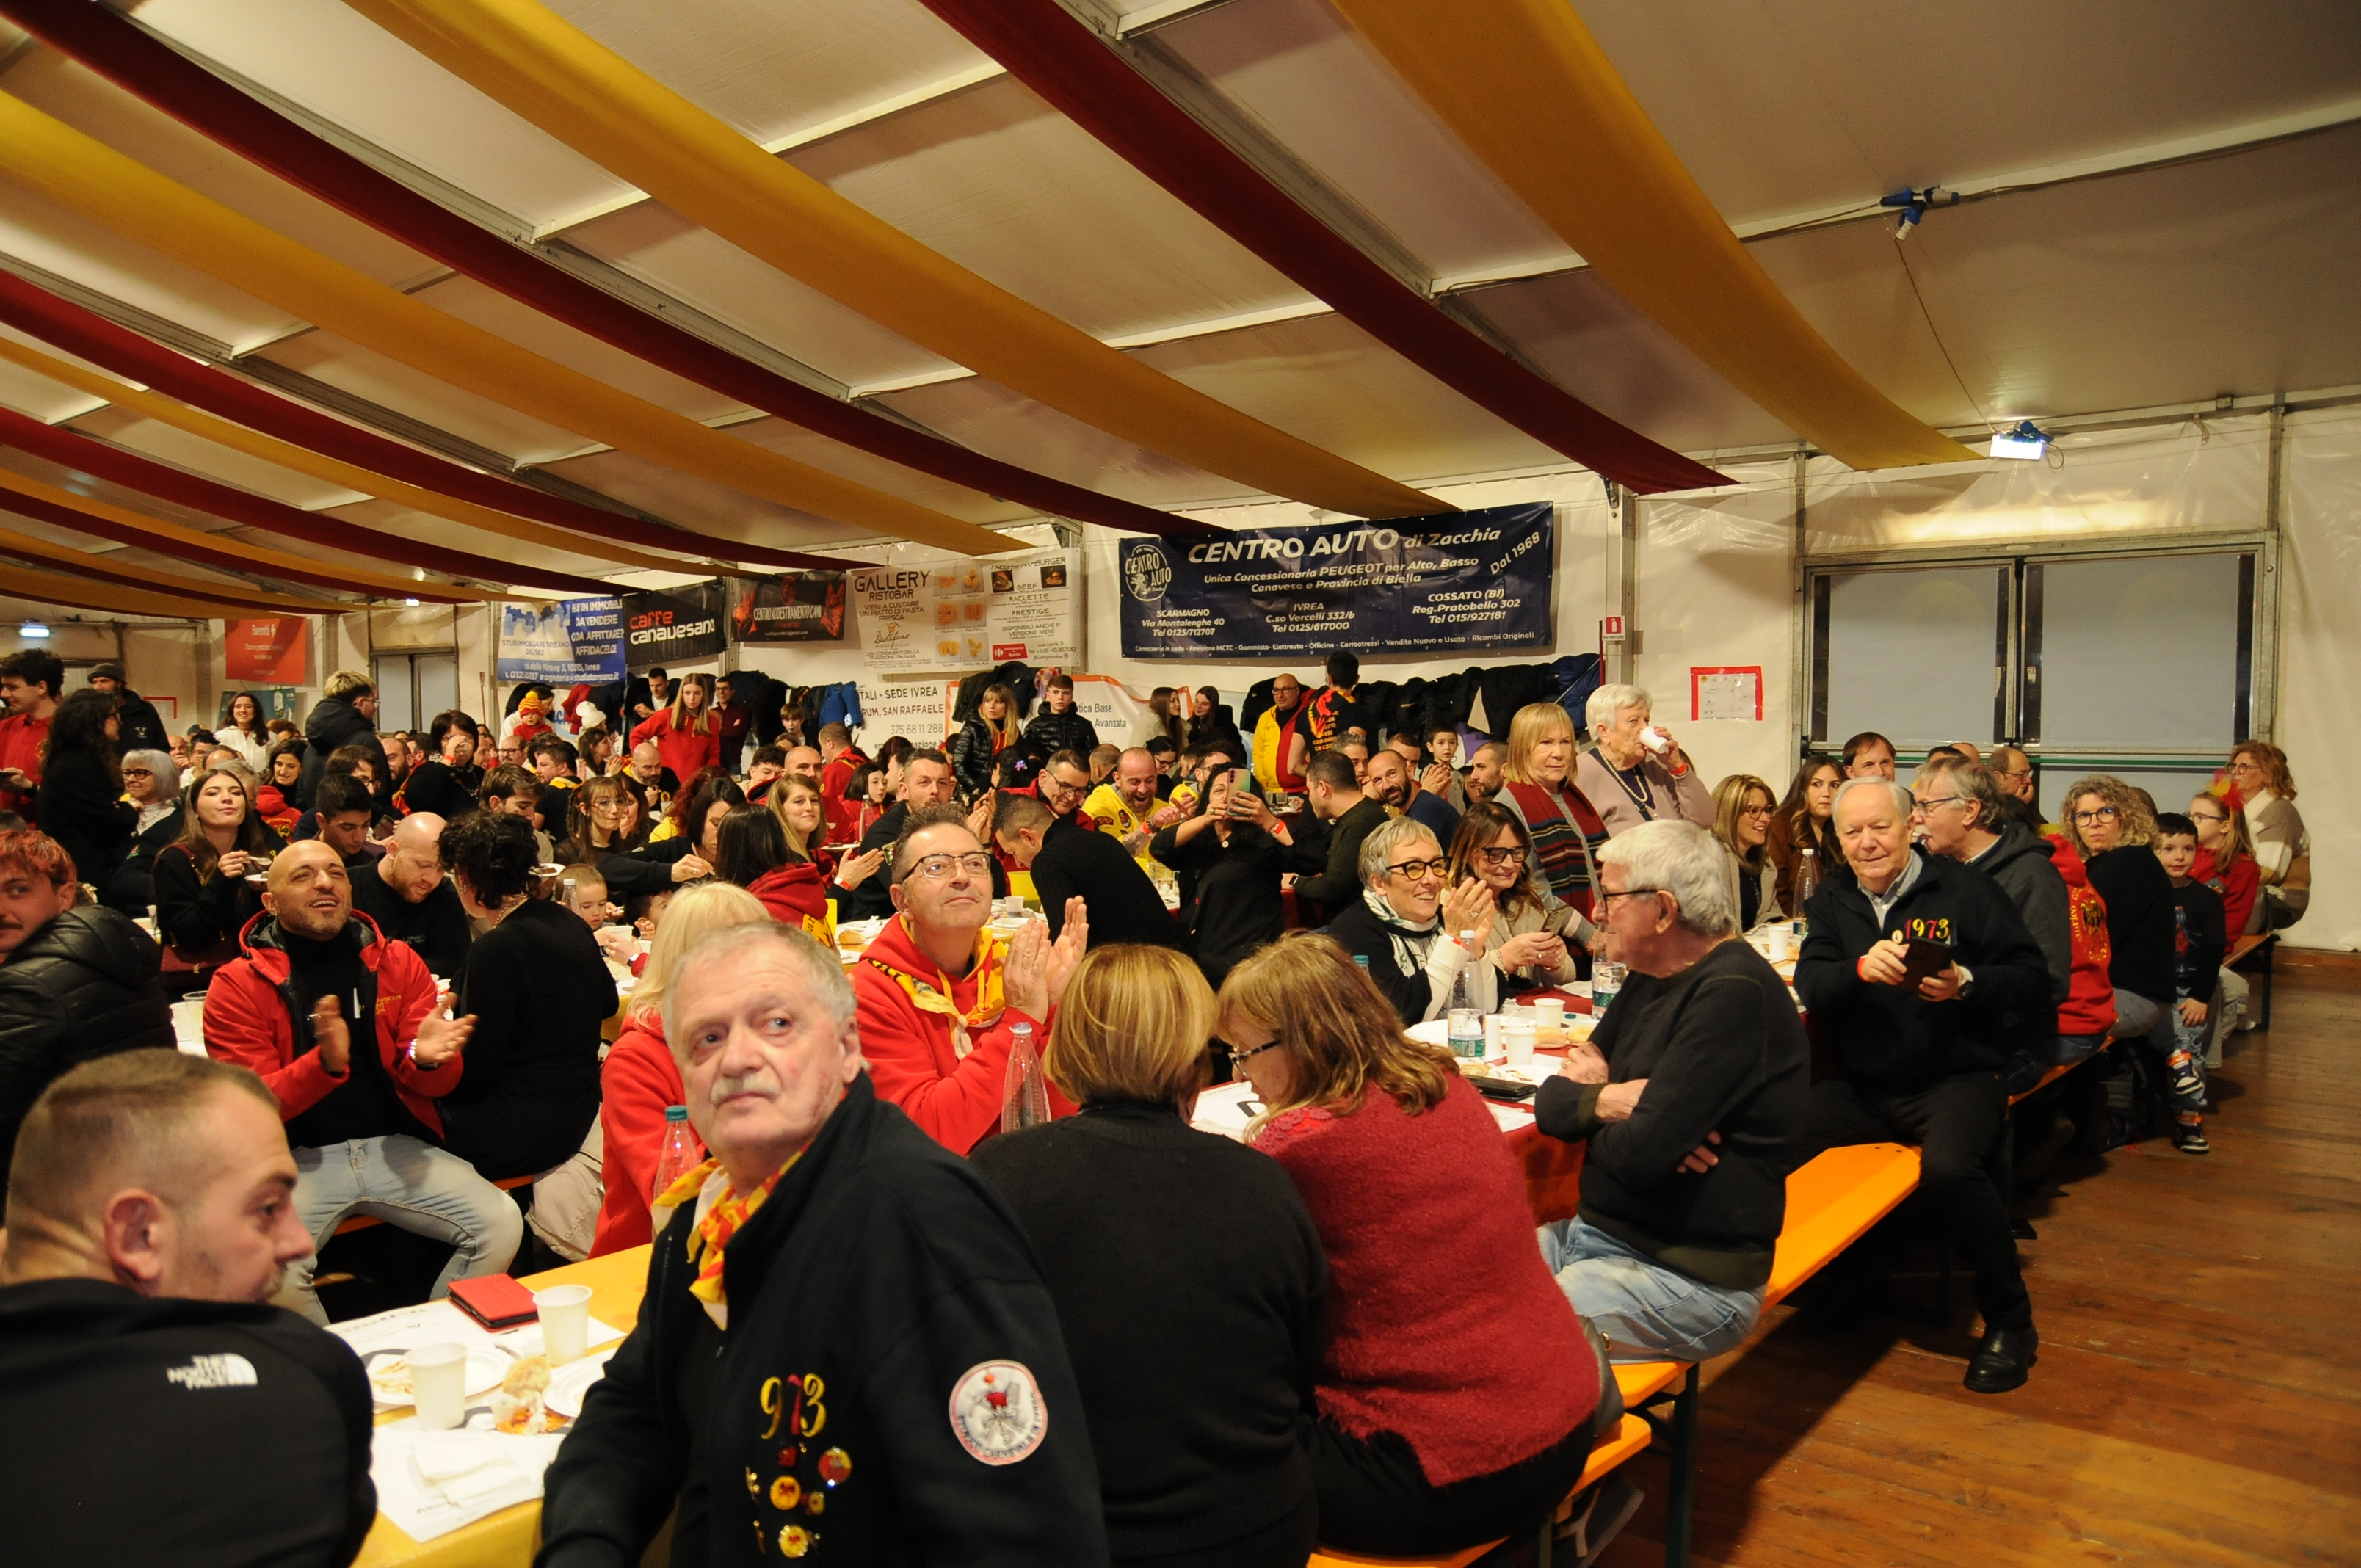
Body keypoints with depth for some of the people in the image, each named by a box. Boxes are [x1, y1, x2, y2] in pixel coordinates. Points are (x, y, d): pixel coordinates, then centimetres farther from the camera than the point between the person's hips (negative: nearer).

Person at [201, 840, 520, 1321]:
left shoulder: (398, 962, 6)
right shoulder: (238, 985, -2)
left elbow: (439, 1086, 5)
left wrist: (427, 1059, -21)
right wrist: (326, 1063, -29)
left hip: (395, 1145, 3)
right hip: (299, 1157, -2)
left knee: (501, 1223, -15)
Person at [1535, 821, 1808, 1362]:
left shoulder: (1734, 993, -19)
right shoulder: (1650, 978, 11)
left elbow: (1641, 1154, -25)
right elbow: (1551, 1103, 10)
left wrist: (1596, 1097, -4)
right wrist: (1603, 1100, -13)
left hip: (1689, 1276, -9)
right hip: (1594, 1232, 9)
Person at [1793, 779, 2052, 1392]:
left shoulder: (1963, 888, 1)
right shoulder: (1832, 899, 12)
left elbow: (2032, 976, -2)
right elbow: (1809, 986, -2)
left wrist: (1966, 984, -21)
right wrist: (1861, 969, -23)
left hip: (1955, 1078, -3)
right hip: (1862, 1086, 4)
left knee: (1949, 1167, -34)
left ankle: (2010, 1319, -8)